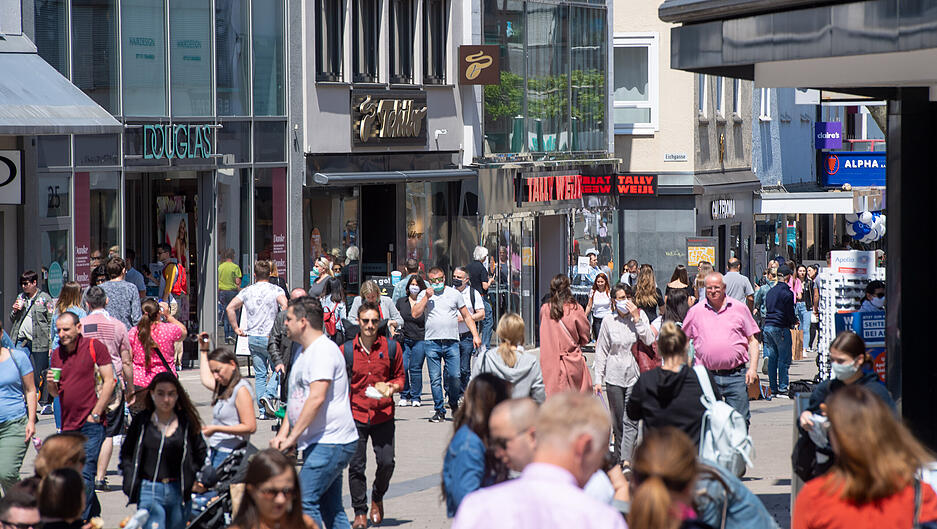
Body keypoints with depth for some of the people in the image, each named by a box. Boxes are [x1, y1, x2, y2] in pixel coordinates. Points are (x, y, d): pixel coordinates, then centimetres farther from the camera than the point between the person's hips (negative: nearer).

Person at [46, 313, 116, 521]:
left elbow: (109, 382, -7)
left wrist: (95, 414, -12)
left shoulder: (94, 347, -5)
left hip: (91, 425, -7)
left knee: (85, 475, -12)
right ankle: (94, 515, 27)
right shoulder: (57, 354, 13)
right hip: (68, 425, 7)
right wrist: (51, 384, -3)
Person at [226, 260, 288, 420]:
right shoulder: (276, 290, -5)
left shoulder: (247, 291, 5)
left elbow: (230, 308, -1)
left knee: (260, 374, 9)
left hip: (252, 338, 4)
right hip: (270, 337, -4)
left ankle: (263, 411, 7)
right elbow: (284, 306, -23)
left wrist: (236, 328, 6)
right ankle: (269, 395, -14)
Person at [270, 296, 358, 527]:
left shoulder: (323, 351, -14)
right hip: (318, 444, 10)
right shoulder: (304, 352, 18)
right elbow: (296, 398, 23)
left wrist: (293, 436, -22)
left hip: (330, 443, -10)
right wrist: (283, 433, 10)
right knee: (331, 509, 9)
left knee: (304, 500, -16)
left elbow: (317, 398, -24)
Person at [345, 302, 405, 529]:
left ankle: (377, 497, 25)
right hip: (355, 414, 0)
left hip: (383, 414, 0)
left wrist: (391, 388, -8)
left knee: (386, 462, -5)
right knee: (356, 465, -1)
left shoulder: (391, 348, 2)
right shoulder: (346, 350, 1)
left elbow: (399, 377, 13)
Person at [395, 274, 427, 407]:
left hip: (419, 340, -2)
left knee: (415, 369, -3)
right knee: (403, 367, -6)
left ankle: (415, 397, 7)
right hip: (404, 340, 2)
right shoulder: (401, 302, 12)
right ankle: (404, 396, 7)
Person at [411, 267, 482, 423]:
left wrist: (475, 335, 7)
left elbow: (467, 316, 15)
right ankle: (439, 411, 5)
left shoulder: (455, 294, 11)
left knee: (455, 377, -7)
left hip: (452, 342, 0)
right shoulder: (424, 295, 10)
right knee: (435, 379, -2)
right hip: (431, 342, 0)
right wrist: (426, 297, -7)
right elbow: (415, 314, -2)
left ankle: (454, 404, 17)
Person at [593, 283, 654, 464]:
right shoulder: (608, 322, 3)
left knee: (630, 421, -10)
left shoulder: (640, 315, 2)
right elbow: (601, 352, 7)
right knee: (618, 421, 9)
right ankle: (618, 458, 21)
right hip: (614, 376, 1)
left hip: (635, 376, -1)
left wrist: (637, 318, -13)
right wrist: (598, 379, 3)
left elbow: (649, 341, -8)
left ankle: (626, 460, -15)